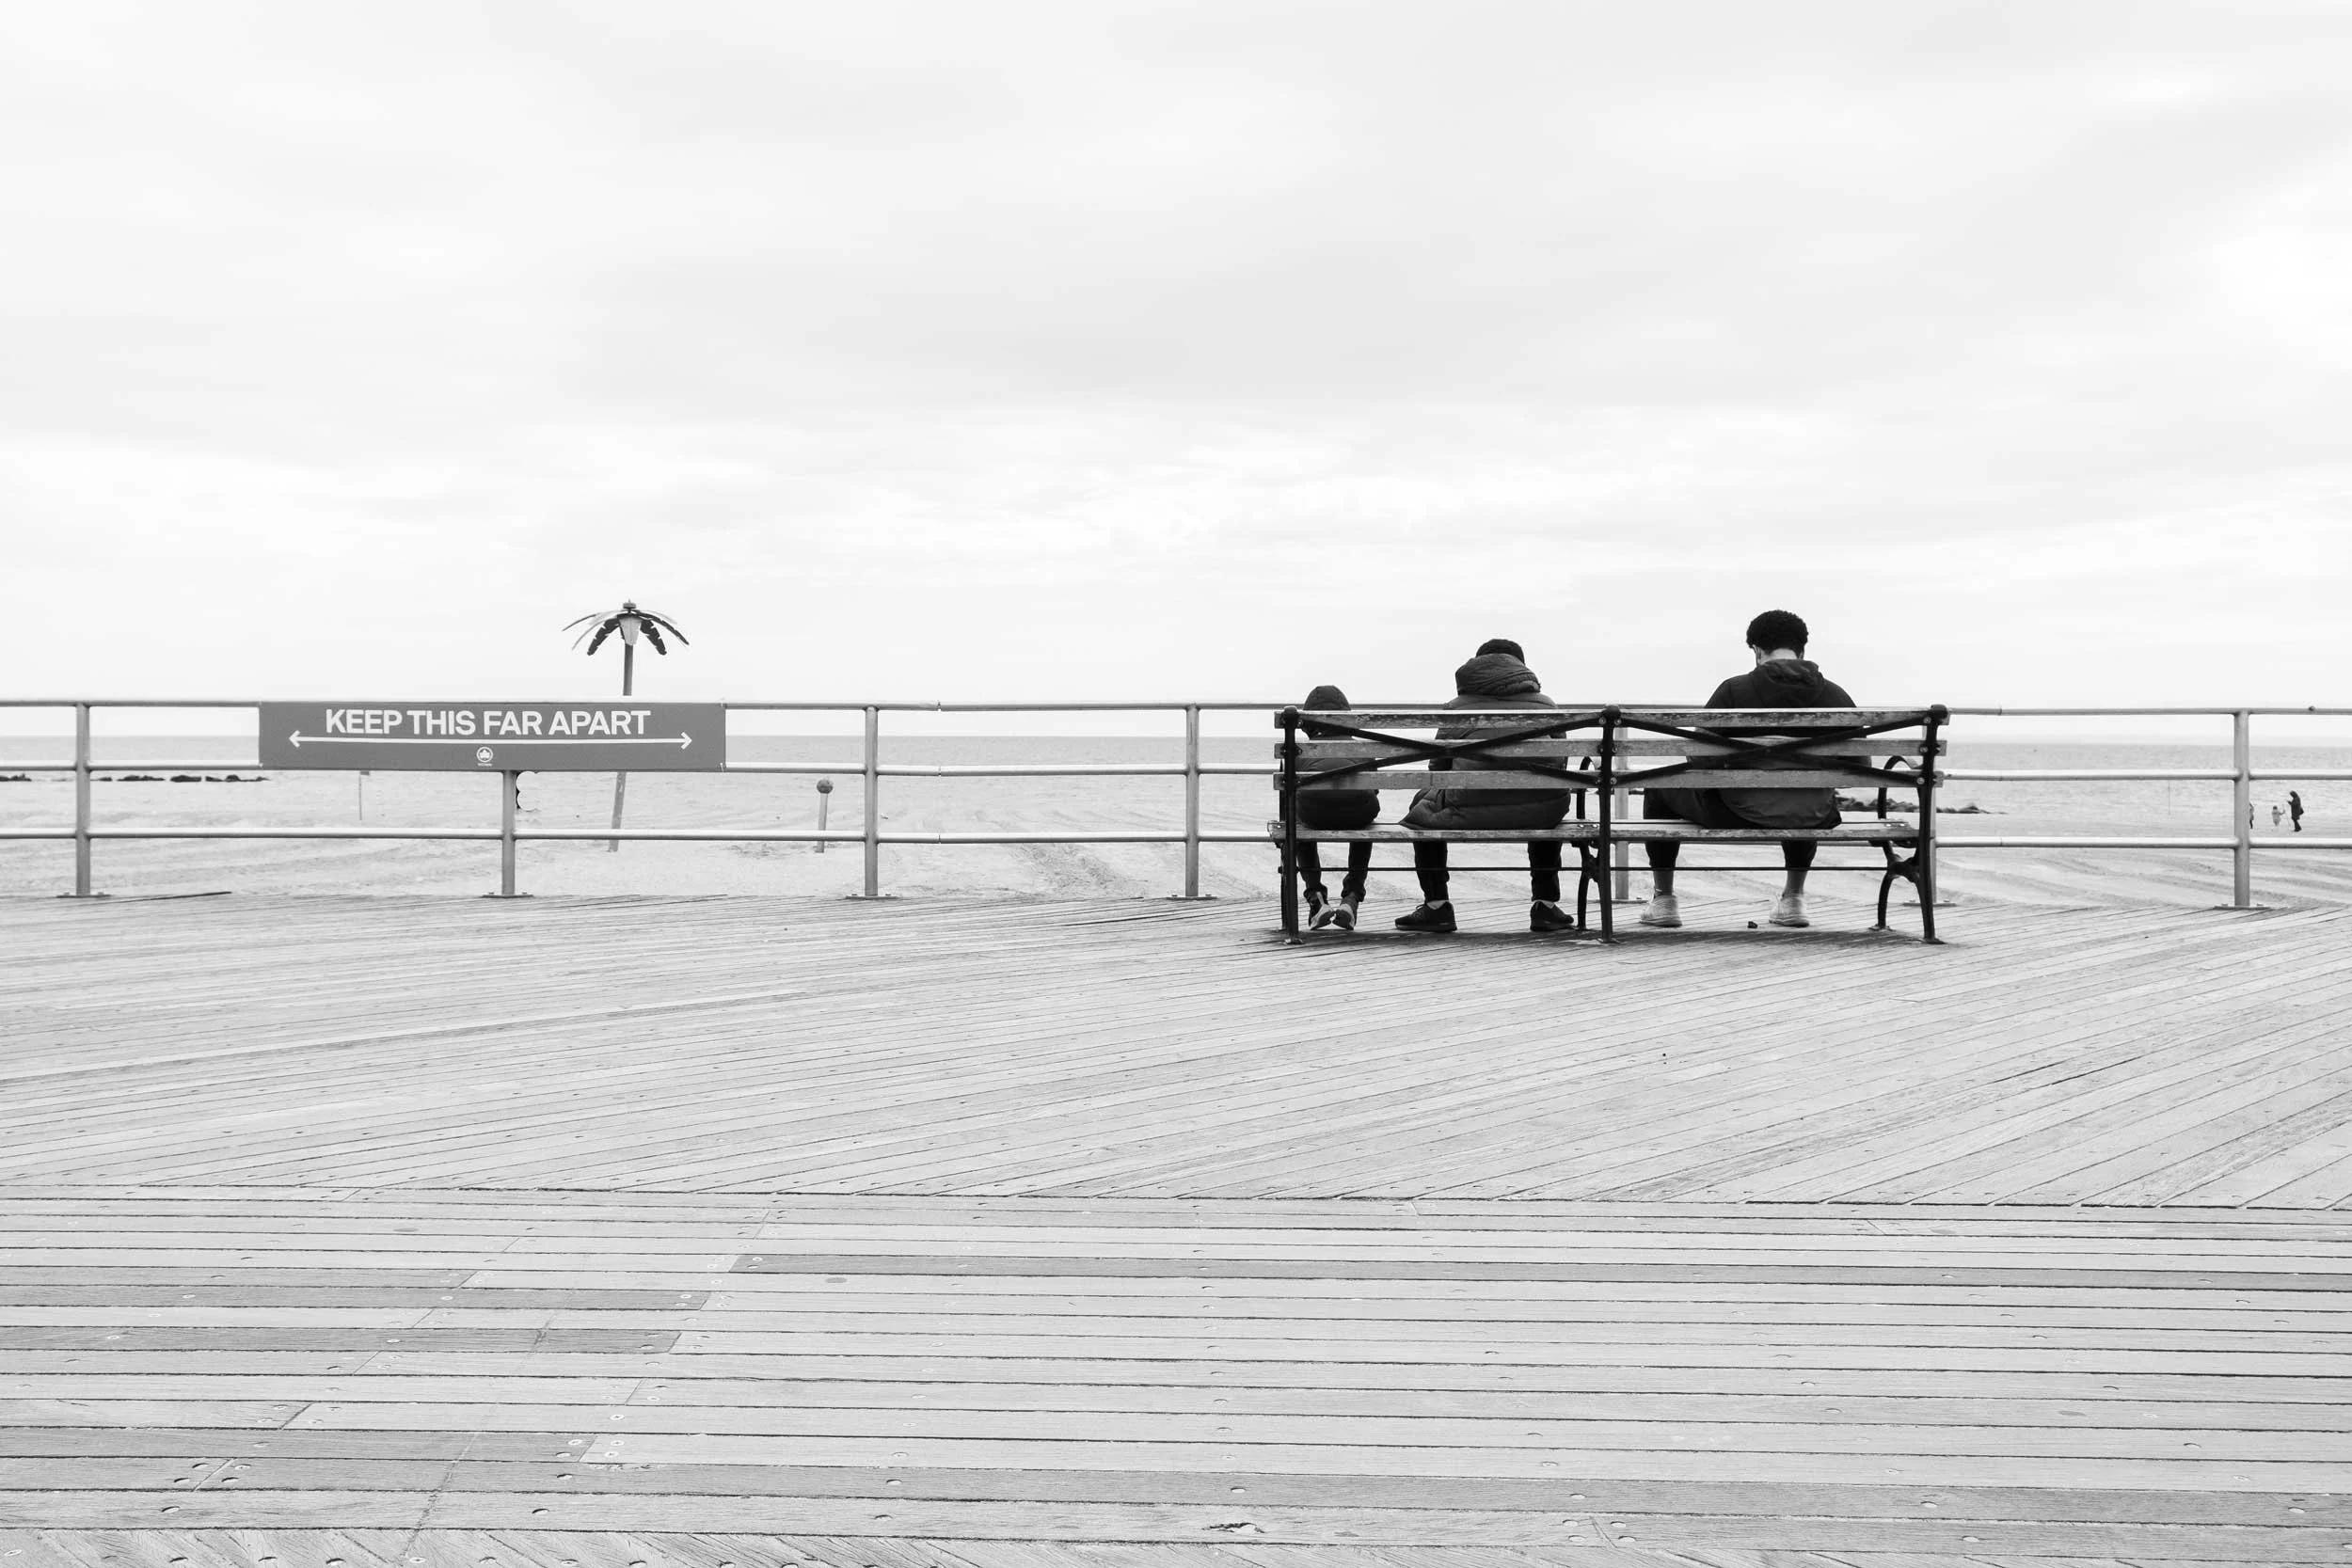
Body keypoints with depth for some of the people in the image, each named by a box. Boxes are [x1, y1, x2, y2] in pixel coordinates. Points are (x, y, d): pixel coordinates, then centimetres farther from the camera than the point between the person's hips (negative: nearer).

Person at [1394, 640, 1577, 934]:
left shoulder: (1456, 708, 14)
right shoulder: (1547, 706, 18)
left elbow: (1437, 769, 15)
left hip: (1472, 811, -2)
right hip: (1539, 814, 2)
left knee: (1424, 805, 30)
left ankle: (1436, 905, 25)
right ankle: (1546, 905, 34)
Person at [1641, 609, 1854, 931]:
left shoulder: (1734, 690, -12)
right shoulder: (1836, 696, -4)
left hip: (1737, 814, -3)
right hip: (1810, 818, 3)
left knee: (1657, 789, 24)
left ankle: (1663, 900, 27)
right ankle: (1793, 898, 40)